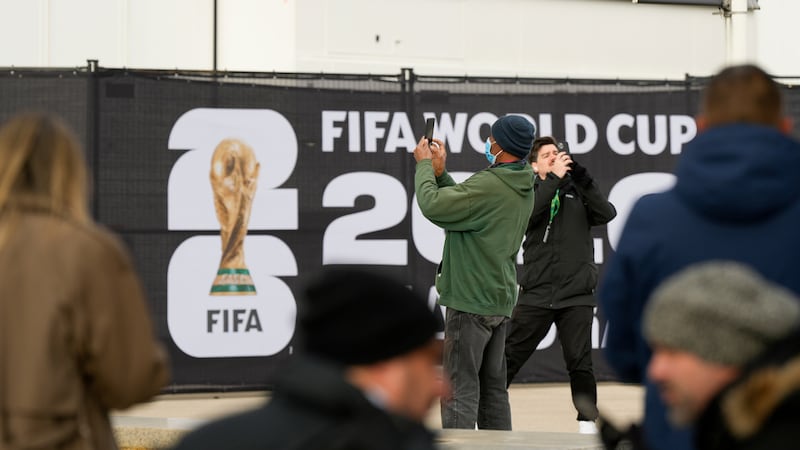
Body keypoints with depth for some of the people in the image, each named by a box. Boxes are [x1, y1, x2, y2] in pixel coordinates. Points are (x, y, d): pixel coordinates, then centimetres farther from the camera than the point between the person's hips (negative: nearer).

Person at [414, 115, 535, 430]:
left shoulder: (489, 185, -20)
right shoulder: (523, 189, 10)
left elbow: (432, 205, -18)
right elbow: (463, 205, 16)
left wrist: (425, 166, -2)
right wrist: (439, 172, 13)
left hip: (471, 301, -9)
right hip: (501, 301, 9)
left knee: (461, 387, -7)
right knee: (493, 388, 13)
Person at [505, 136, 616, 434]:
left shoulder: (577, 193, 11)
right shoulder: (530, 192, 8)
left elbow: (606, 214, -5)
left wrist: (581, 176, -11)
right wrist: (554, 178, -16)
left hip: (577, 296, 1)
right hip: (536, 294, -1)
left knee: (580, 364, 0)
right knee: (507, 358, 1)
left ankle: (587, 424, 10)